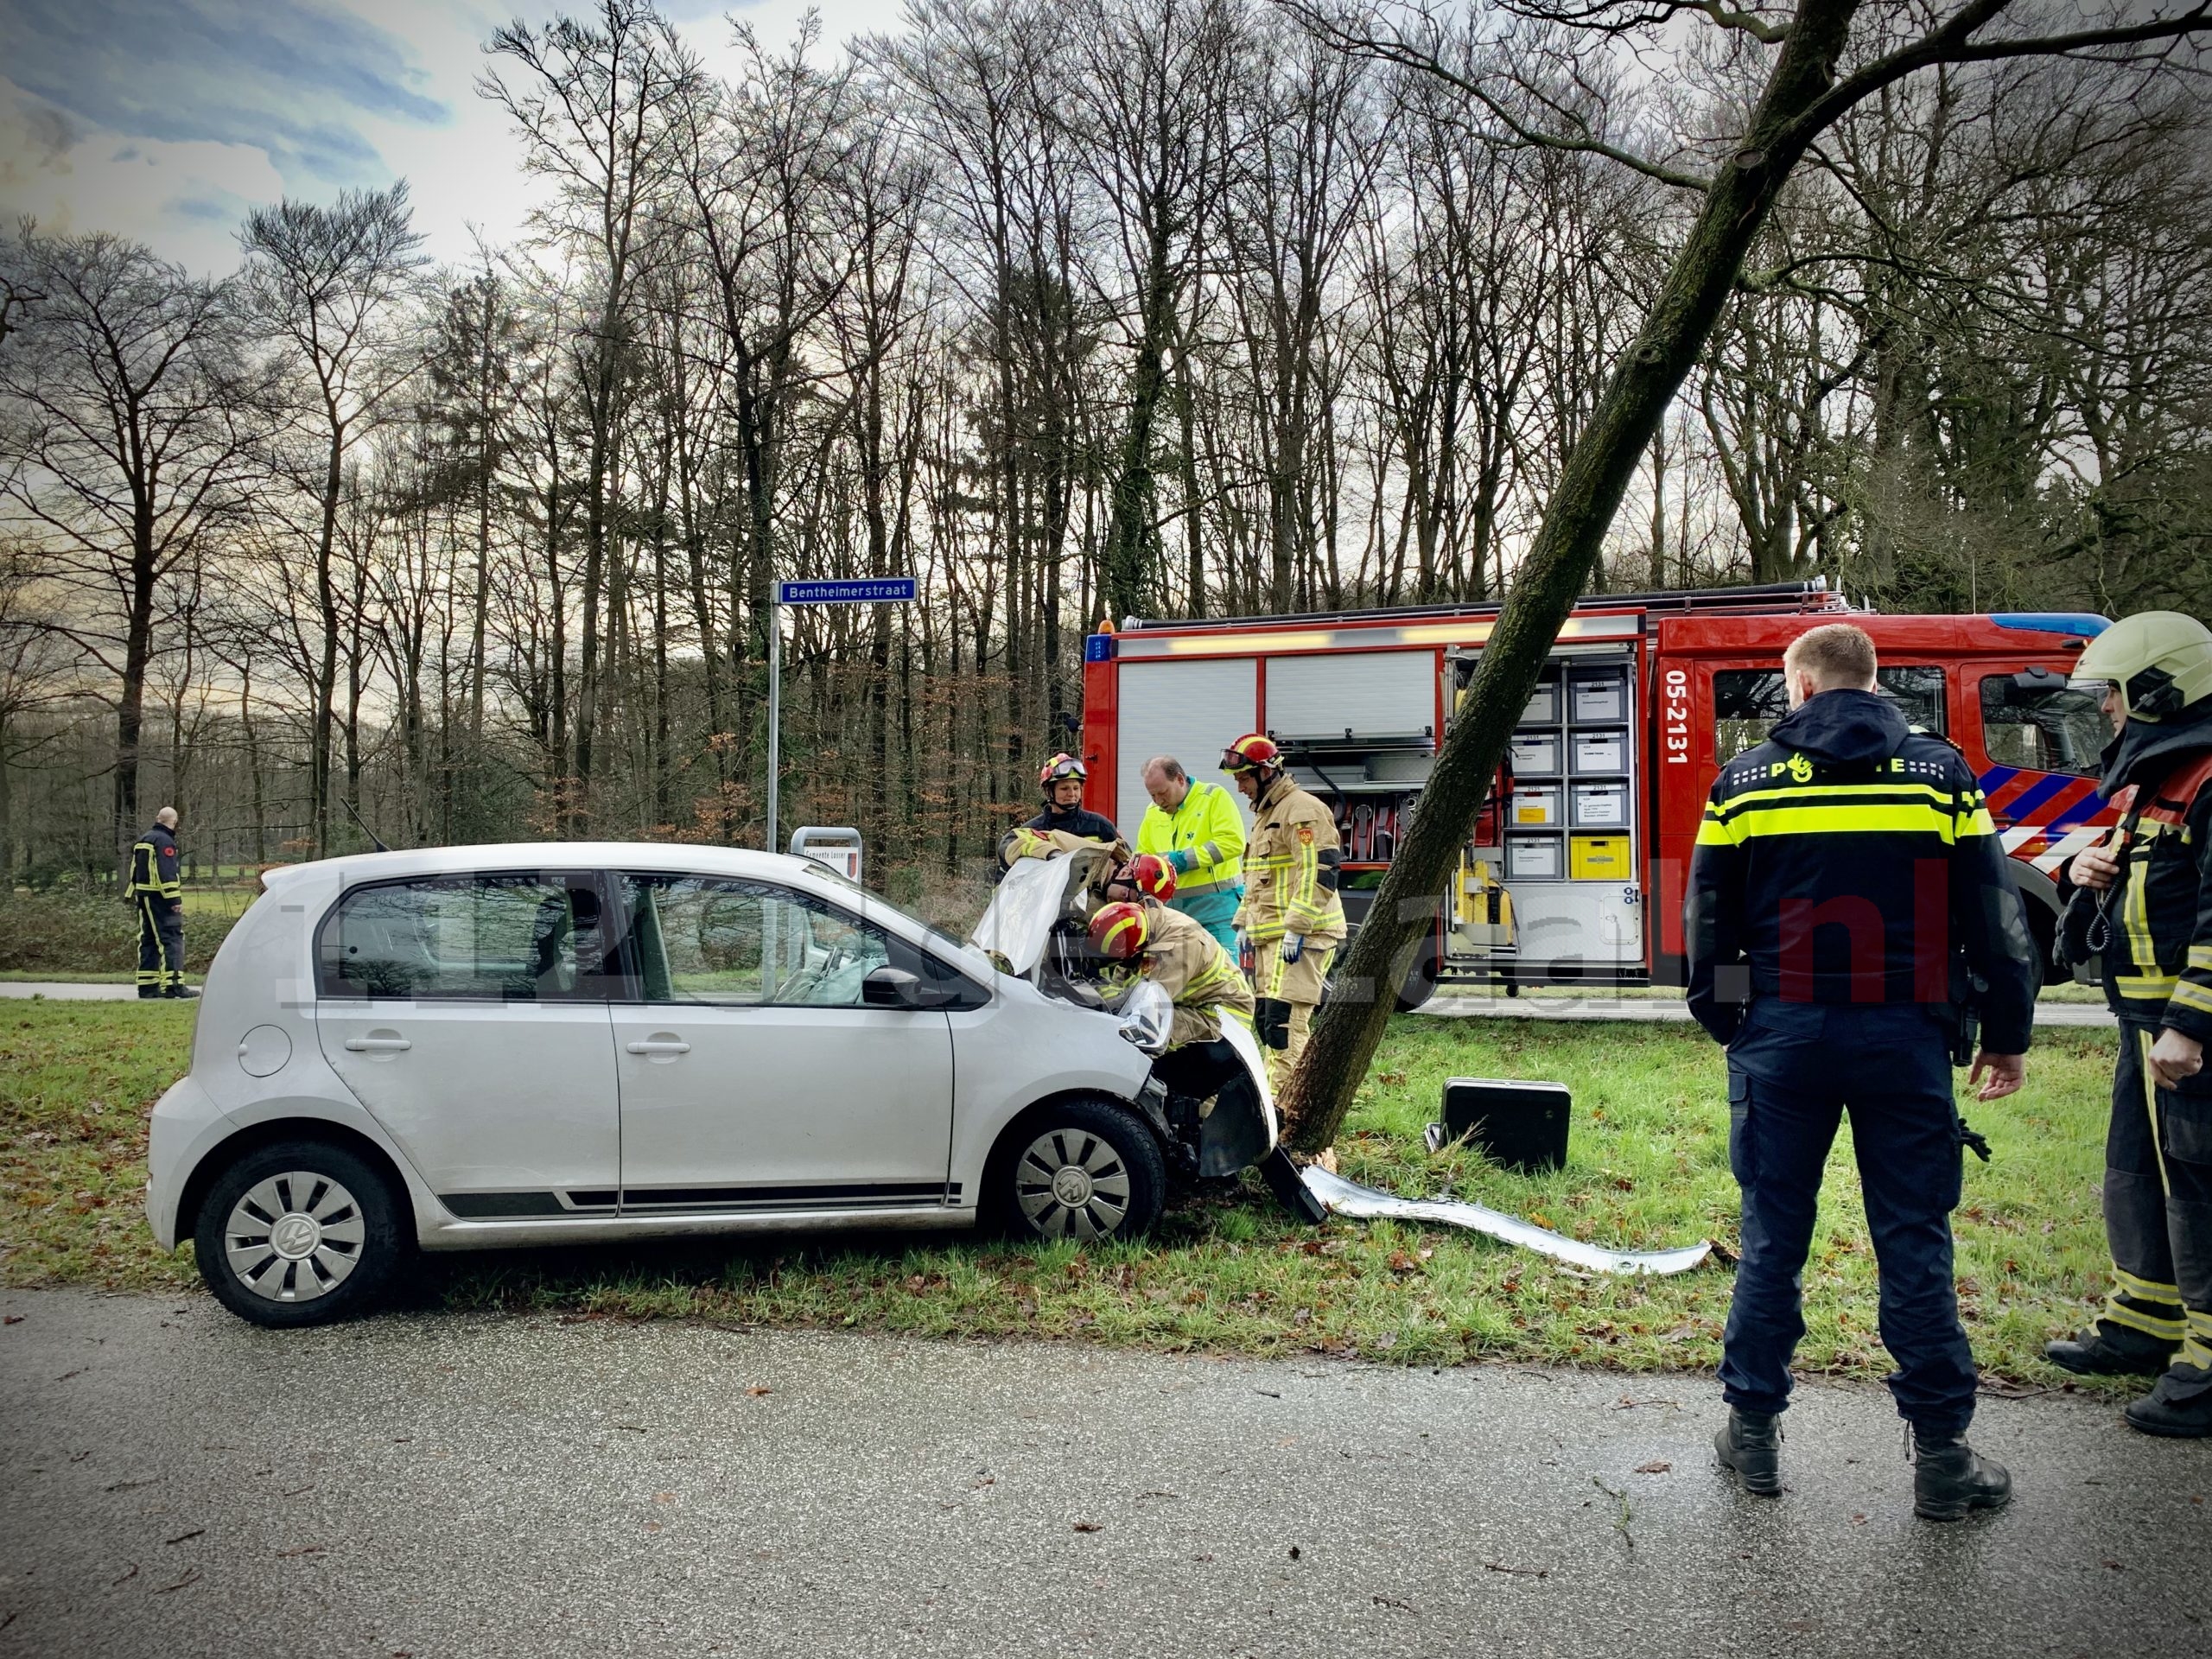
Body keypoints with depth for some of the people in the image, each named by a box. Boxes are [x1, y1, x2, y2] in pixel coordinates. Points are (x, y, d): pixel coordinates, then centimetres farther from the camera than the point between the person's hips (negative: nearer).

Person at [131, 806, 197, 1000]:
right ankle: (174, 984, -17)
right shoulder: (165, 841, -11)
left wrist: (135, 897, 26)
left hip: (142, 896, 10)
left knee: (148, 940, 12)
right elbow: (167, 873, -19)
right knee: (172, 938, -10)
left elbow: (134, 870, 23)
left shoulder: (143, 840, 18)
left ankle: (147, 985, 13)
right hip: (159, 898, -10)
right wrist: (175, 899, -20)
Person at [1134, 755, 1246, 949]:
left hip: (1216, 906, -6)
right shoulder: (1152, 813, 15)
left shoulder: (1214, 797, -4)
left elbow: (1233, 842, -15)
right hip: (1173, 909, 6)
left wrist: (1183, 860, -17)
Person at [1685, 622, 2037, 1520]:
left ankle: (1753, 1430, 18)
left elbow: (1708, 927, 4)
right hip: (1905, 1038, 0)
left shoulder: (1744, 781, 1)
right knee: (1915, 1244, 7)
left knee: (1772, 1239, 9)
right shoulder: (1941, 773, 1)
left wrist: (1726, 1024, 18)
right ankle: (1941, 1455, 14)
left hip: (1782, 1037, 0)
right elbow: (1995, 918, 2)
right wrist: (2007, 1035, 12)